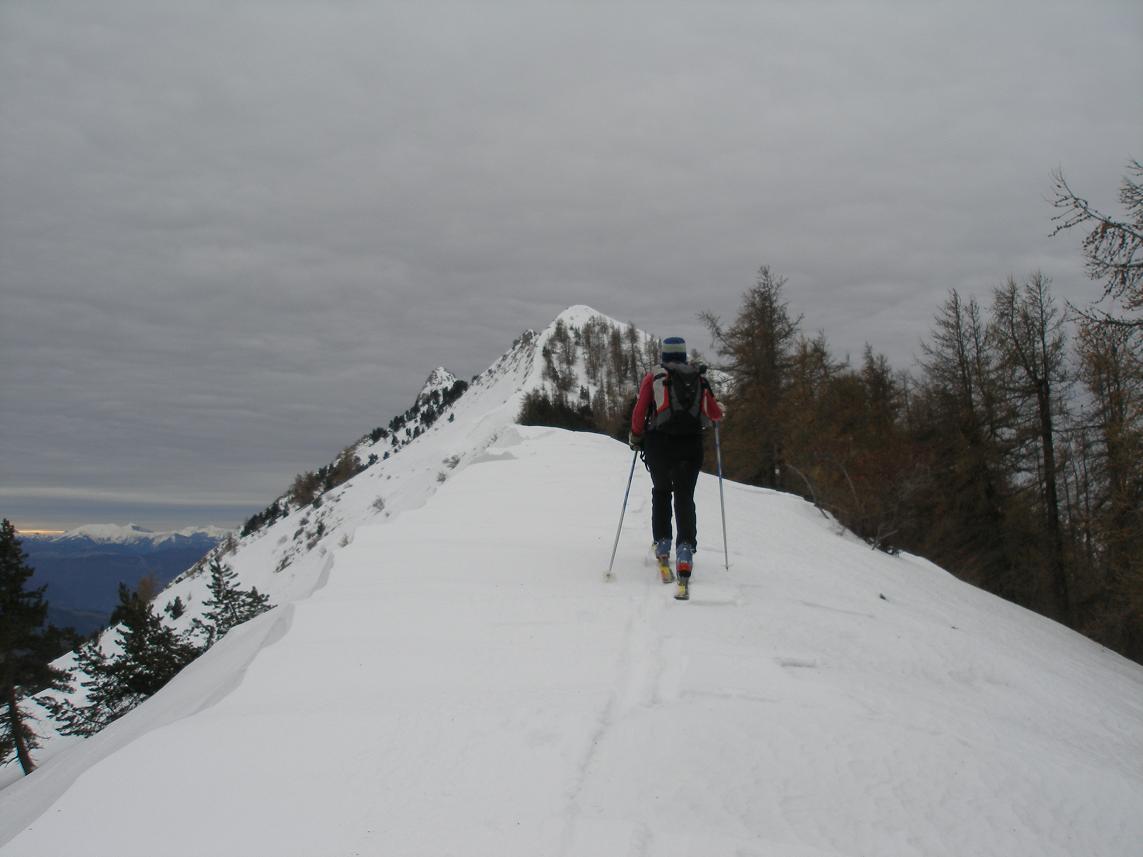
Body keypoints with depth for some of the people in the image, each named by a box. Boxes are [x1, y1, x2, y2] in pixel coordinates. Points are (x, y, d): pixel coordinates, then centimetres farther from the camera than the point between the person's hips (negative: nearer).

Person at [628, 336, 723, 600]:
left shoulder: (654, 376, 4)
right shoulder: (700, 378, 10)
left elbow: (639, 411, -2)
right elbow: (715, 414, 11)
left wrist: (635, 436, 15)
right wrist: (719, 411, 34)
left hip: (659, 444, -1)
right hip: (691, 446, 1)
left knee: (661, 492, 19)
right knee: (685, 499, 1)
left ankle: (662, 550, 16)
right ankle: (685, 552, -18)